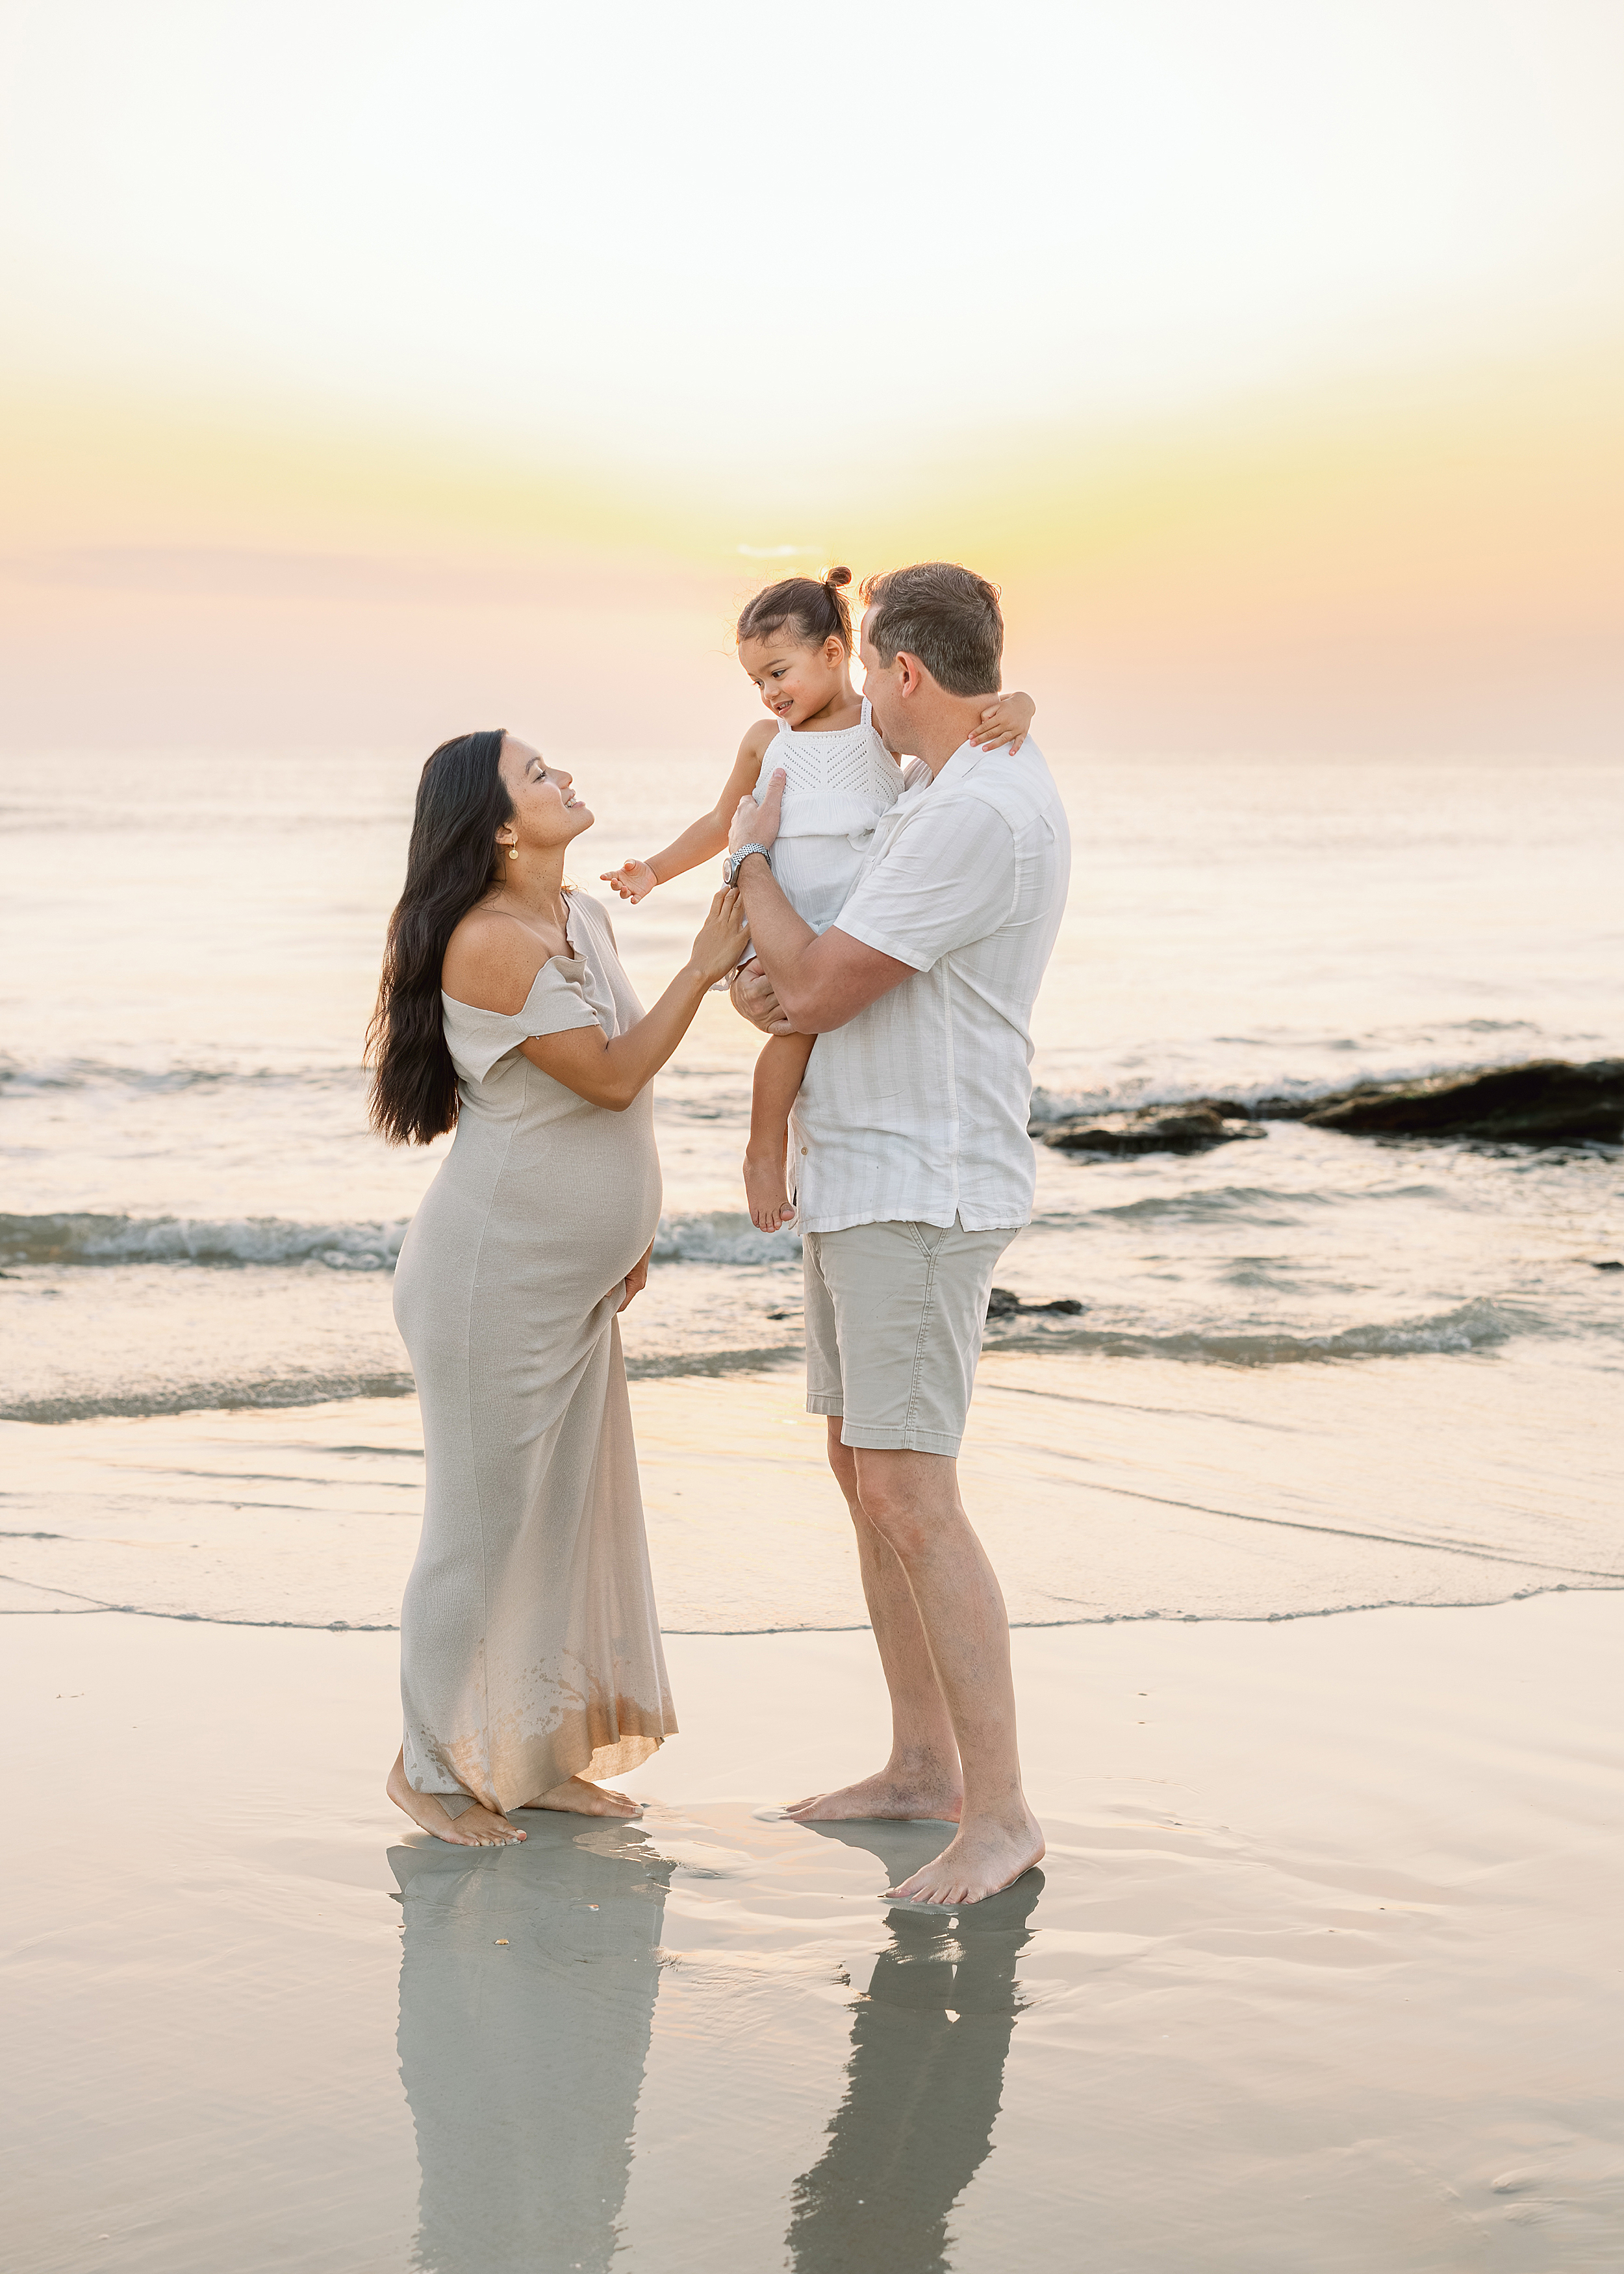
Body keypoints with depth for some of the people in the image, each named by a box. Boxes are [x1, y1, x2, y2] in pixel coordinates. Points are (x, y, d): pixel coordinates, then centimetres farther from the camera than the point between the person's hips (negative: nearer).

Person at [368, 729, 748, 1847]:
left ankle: (539, 1755, 27)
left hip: (577, 1283, 9)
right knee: (485, 1520, 2)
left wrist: (629, 1223, 19)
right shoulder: (485, 944, -21)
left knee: (576, 1513, 14)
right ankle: (434, 1765, 19)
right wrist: (704, 967, -19)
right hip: (495, 1280, -9)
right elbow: (611, 1077, -20)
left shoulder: (584, 917, 6)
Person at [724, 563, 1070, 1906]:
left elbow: (818, 990, -18)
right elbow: (832, 975, 22)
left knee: (910, 1495, -13)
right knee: (866, 1473, 15)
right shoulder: (958, 796, 15)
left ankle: (1000, 1813, -8)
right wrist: (755, 977, -2)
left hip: (924, 1192, -11)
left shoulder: (980, 814, -20)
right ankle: (923, 1762, 24)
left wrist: (750, 854, -2)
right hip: (861, 1180, 11)